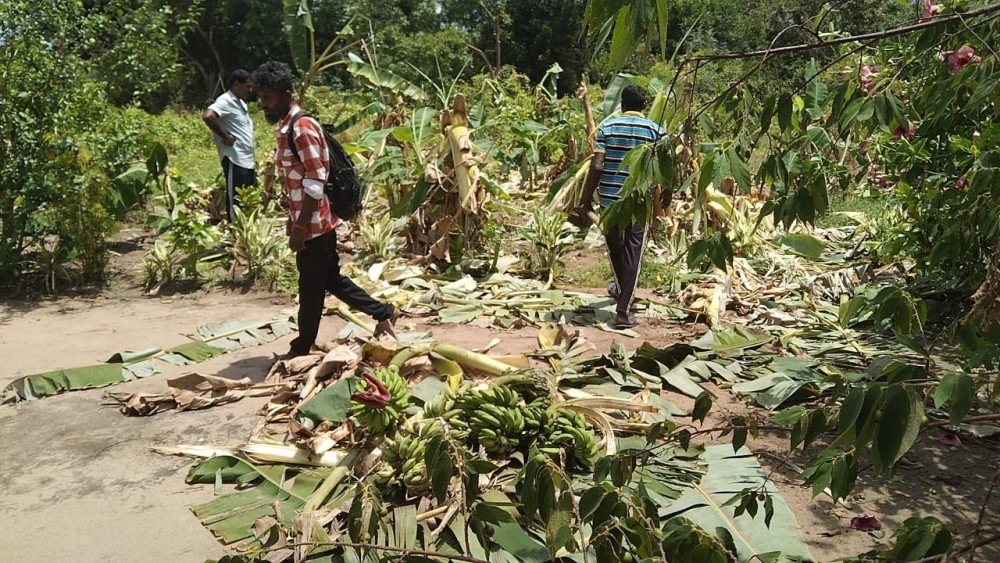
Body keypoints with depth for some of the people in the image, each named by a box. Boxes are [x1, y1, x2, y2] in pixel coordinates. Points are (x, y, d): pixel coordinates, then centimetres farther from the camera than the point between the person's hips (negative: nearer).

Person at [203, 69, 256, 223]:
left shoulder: (240, 103, 19)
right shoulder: (226, 101, -10)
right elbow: (207, 116, -27)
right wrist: (225, 137, -18)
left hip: (247, 160, 10)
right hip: (234, 160, -10)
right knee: (236, 201, -6)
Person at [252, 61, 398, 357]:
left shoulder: (301, 127, -18)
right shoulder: (286, 127, 11)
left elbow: (316, 183, -22)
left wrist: (299, 226, -20)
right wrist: (292, 219, 20)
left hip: (314, 224, -10)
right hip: (312, 221, 10)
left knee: (311, 288, 4)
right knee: (331, 279, 18)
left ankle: (302, 350, 18)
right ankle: (384, 313, 26)